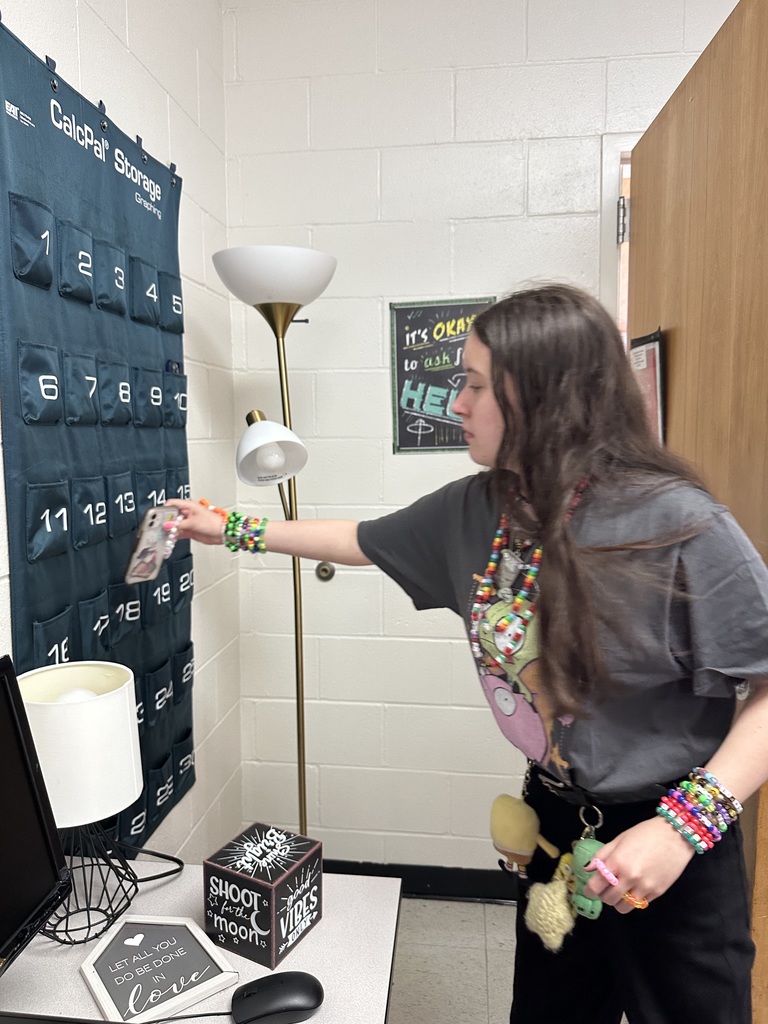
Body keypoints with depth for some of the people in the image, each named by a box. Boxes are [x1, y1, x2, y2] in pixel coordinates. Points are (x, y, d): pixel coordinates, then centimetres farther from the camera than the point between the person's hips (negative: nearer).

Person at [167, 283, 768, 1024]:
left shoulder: (674, 524, -26)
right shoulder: (479, 508, -7)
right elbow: (364, 541, 6)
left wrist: (685, 824, -26)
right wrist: (234, 531, 10)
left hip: (668, 843, -5)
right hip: (556, 816, 6)